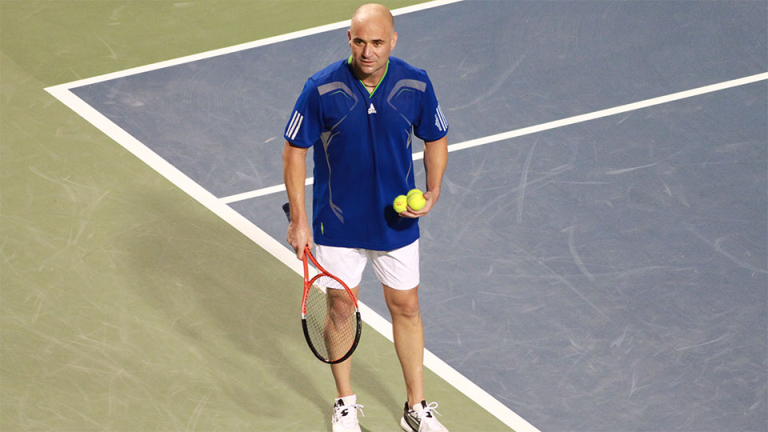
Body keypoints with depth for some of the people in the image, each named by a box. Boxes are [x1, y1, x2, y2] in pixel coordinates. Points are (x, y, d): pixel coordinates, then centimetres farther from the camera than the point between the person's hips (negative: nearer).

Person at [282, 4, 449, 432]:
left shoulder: (416, 86, -13)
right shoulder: (322, 89, -19)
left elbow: (436, 140, 3)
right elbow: (295, 150, -8)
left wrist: (433, 192, -12)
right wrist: (298, 219, -9)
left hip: (396, 221, 2)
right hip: (338, 224, -1)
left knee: (406, 307, 12)